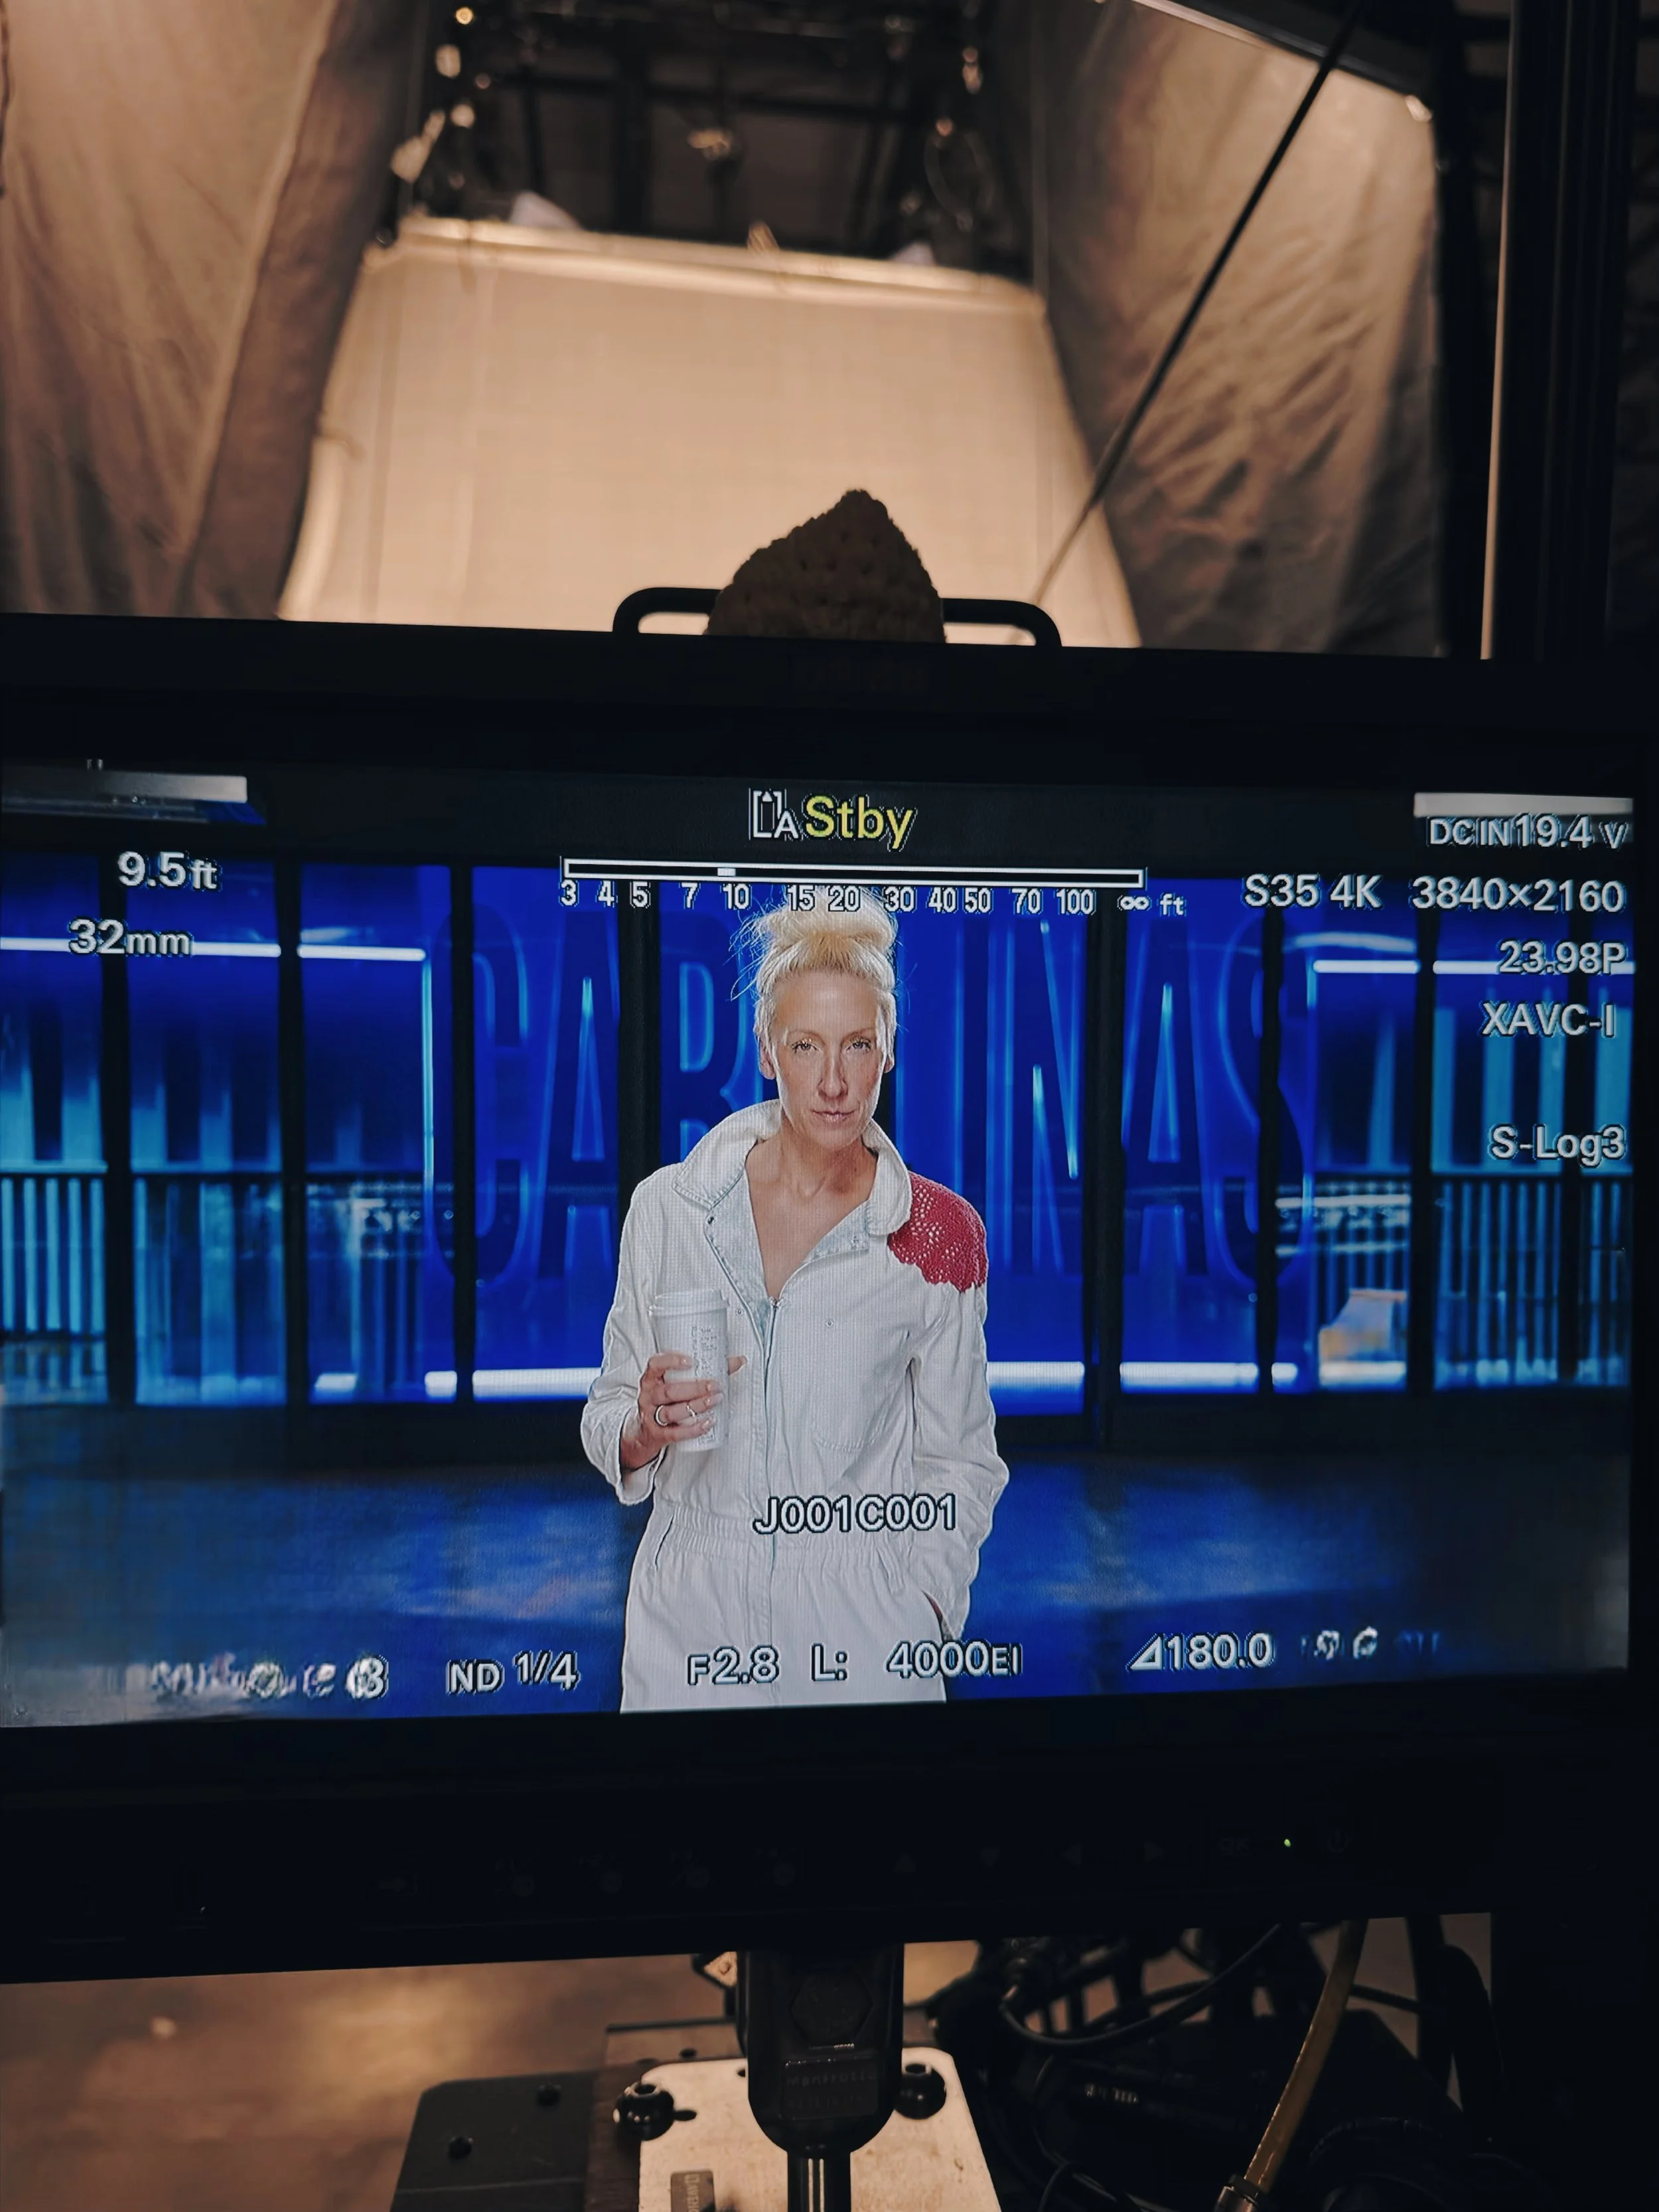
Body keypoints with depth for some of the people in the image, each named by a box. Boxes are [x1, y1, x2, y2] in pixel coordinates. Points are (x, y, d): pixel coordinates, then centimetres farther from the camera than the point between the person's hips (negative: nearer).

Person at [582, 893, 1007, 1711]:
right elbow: (609, 1418, 4)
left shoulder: (939, 1236, -7)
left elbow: (958, 1459, 2)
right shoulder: (668, 1205, -5)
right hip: (689, 1613, 2)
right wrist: (644, 1429, -16)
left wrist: (923, 1603, -7)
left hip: (862, 1626, -1)